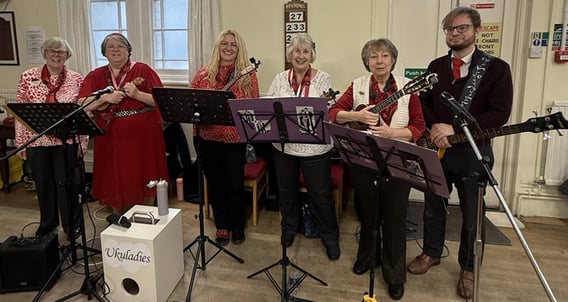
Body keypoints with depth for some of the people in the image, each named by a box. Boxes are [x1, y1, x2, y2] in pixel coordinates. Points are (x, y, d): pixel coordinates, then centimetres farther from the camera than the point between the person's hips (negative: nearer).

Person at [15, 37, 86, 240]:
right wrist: (20, 142, 2)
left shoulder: (77, 79, -3)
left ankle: (72, 225, 25)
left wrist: (83, 142, -3)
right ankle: (47, 223, 36)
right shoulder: (28, 77, 1)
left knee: (66, 183, 6)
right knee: (43, 183, 15)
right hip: (36, 140, 2)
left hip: (66, 141, -2)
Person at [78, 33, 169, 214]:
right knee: (115, 182, 10)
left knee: (142, 180, 7)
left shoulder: (142, 70, 0)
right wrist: (106, 98, -16)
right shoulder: (95, 76, 8)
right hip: (111, 137, 3)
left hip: (142, 136, -2)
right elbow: (82, 104, -2)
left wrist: (137, 94, -20)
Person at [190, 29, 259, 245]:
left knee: (235, 184, 6)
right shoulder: (204, 73, 4)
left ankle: (237, 225, 29)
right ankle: (222, 225, 31)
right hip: (207, 138, 2)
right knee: (214, 184, 12)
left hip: (235, 139, -2)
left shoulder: (248, 75, -1)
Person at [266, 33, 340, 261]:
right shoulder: (280, 78, 5)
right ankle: (289, 228, 43)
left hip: (315, 147, -3)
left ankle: (330, 237, 27)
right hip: (283, 145, 3)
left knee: (321, 194, 6)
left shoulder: (323, 78, -4)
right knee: (286, 190, 18)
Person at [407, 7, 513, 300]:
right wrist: (435, 128, -12)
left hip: (473, 151, -3)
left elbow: (500, 114, -14)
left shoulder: (496, 68, -7)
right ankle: (431, 252, 35)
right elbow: (424, 102, 8)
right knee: (433, 206, 14)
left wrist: (454, 129, -21)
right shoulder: (436, 66, 7)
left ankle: (468, 268, 27)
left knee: (472, 214, 9)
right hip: (437, 148, 4)